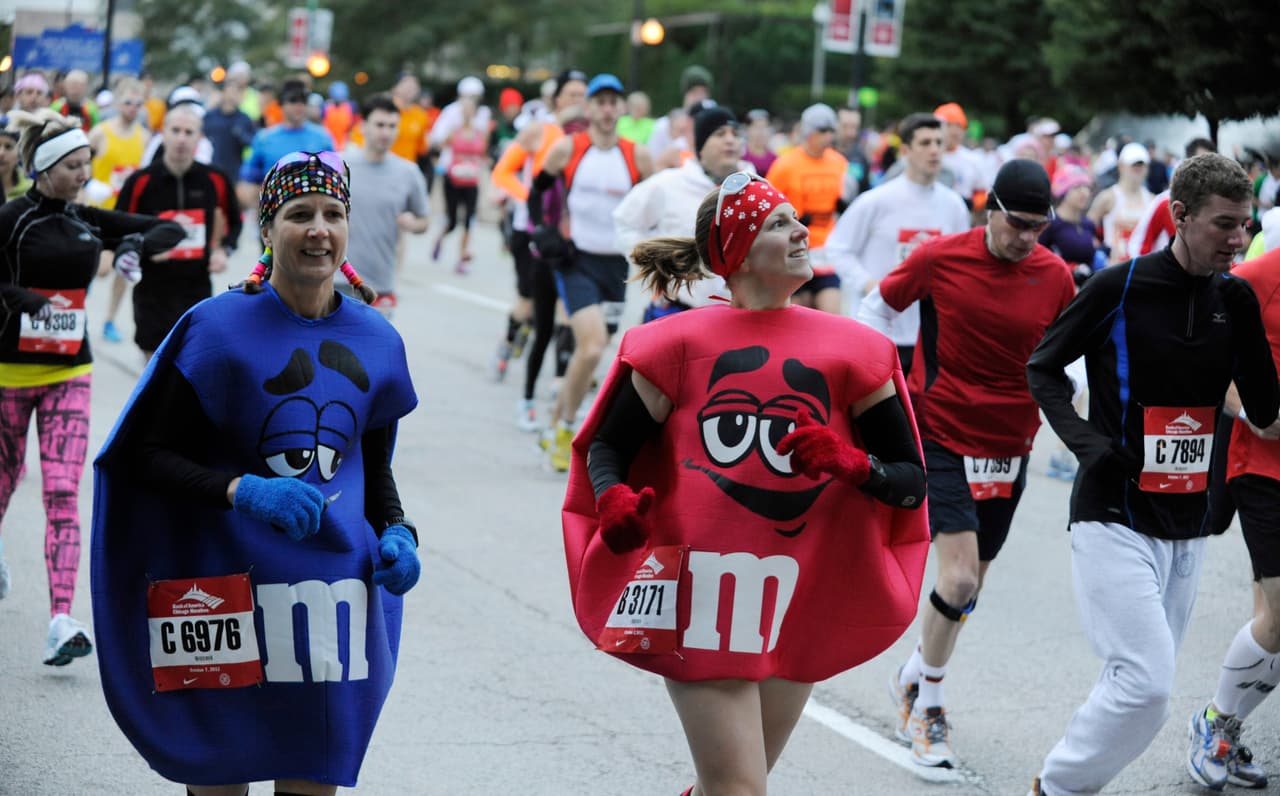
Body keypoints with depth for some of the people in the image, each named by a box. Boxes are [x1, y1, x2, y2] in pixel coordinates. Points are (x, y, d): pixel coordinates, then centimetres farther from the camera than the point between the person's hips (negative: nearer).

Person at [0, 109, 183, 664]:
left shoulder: (89, 221, 6)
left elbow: (172, 230, 12)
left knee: (63, 496, -9)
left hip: (70, 373, 3)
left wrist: (139, 242, -8)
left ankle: (60, 624, -16)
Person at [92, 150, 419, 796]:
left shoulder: (375, 341, 7)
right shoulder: (217, 328, -7)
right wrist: (243, 492, -22)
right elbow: (147, 456, -8)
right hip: (227, 589, -4)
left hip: (336, 585, 4)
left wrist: (397, 533, 1)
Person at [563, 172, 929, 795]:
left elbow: (911, 482, 5)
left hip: (798, 604, 3)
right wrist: (613, 501, -15)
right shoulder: (683, 344, -1)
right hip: (701, 597, -3)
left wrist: (847, 462, -15)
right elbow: (606, 448, 6)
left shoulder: (849, 351, 4)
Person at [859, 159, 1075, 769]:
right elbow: (877, 307, 4)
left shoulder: (1055, 276, -3)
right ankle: (928, 701, 8)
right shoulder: (940, 257, -11)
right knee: (960, 580, -14)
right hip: (940, 437, -4)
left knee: (969, 586, 12)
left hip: (1009, 445, 4)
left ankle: (914, 679, 38)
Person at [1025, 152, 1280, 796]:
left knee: (1144, 686, 11)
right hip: (1115, 518, -6)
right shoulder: (1119, 287, -10)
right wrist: (1087, 442, -12)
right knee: (1145, 687, -15)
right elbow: (1042, 368, 1)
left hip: (1187, 526, 6)